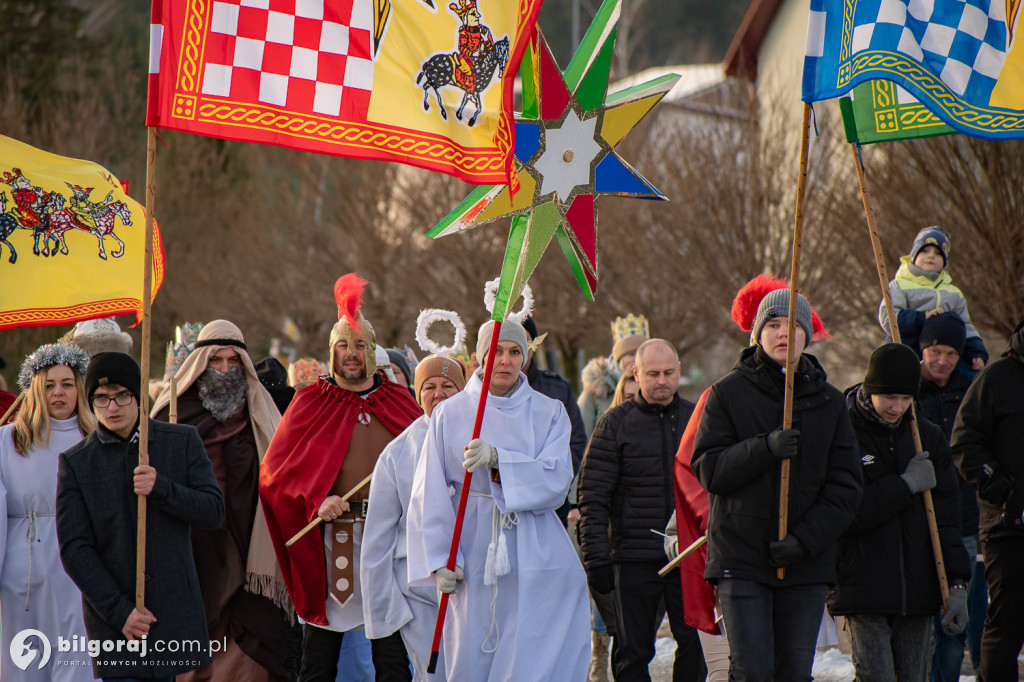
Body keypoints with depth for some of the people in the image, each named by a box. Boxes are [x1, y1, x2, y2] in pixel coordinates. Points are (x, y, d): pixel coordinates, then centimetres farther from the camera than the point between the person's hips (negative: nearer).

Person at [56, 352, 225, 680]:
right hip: (111, 616, -1)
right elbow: (74, 550, -2)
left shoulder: (182, 441, 5)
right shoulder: (76, 462, 0)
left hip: (176, 610, 1)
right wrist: (118, 610, -10)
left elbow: (214, 511, 1)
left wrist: (161, 488, -17)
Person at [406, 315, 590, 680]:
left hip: (536, 559, 0)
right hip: (475, 555, 0)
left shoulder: (549, 413, 5)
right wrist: (441, 559, -7)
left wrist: (497, 459, -23)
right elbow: (430, 495, 1)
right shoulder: (450, 413, 4)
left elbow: (556, 480, -9)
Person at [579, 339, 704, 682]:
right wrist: (596, 559, -9)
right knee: (632, 652, 3)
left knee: (694, 646, 0)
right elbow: (593, 496, -3)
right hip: (634, 559, -2)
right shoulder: (616, 423, 0)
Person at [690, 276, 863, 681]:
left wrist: (806, 538, -9)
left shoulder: (828, 402, 8)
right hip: (741, 557, -3)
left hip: (806, 561, 3)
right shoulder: (729, 393, 2)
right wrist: (765, 449, -20)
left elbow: (845, 484, 5)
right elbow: (707, 470, -5)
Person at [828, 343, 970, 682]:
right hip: (863, 586, -4)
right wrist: (907, 484, -10)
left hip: (919, 588, 4)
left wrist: (957, 585, 0)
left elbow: (946, 519, 9)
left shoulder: (928, 437, 10)